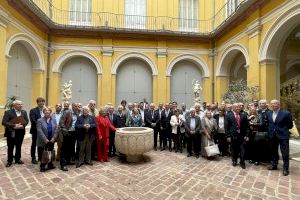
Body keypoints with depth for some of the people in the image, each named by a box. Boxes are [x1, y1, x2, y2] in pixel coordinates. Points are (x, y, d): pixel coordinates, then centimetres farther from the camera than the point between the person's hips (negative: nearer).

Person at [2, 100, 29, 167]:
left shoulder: (24, 112, 4)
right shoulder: (8, 112, -9)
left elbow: (26, 121, 3)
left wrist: (23, 125, -17)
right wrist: (14, 126, -25)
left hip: (20, 132, 3)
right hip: (11, 133, -3)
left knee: (19, 147, 14)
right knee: (10, 148, 10)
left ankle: (18, 159, 29)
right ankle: (9, 161, 25)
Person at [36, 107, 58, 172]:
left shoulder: (54, 120, 6)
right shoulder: (40, 120, -4)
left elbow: (56, 130, 1)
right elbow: (39, 131, -12)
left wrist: (54, 138, -10)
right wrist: (45, 139, -18)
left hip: (51, 141, 3)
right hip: (43, 141, -3)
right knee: (42, 154, 4)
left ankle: (50, 165, 25)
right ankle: (42, 166, 19)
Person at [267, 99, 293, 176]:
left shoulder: (286, 113, -10)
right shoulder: (269, 113, 5)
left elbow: (290, 125, -3)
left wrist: (282, 129, 0)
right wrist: (270, 131, 4)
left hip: (283, 136, -4)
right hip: (273, 136, 5)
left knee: (285, 153, 3)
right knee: (274, 151, 16)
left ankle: (286, 168, 17)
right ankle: (274, 165, 29)